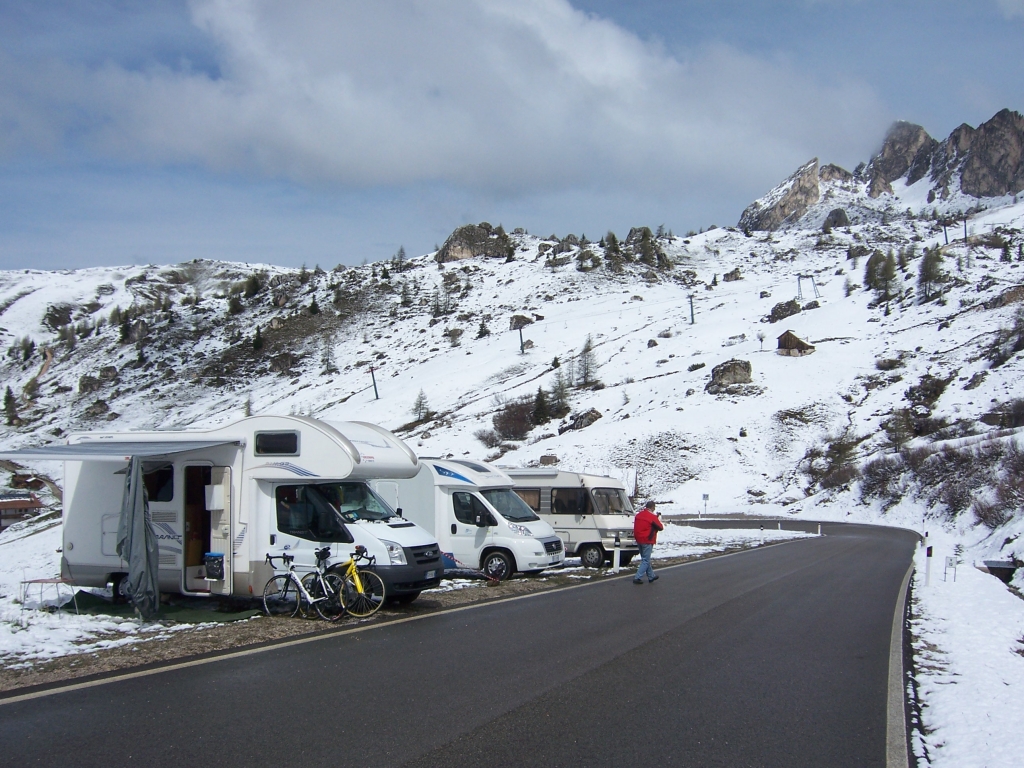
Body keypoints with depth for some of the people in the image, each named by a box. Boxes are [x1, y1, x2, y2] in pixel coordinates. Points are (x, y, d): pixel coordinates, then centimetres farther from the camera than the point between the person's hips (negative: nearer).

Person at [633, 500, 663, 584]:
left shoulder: (638, 515, 7)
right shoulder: (652, 517, -15)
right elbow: (661, 527, -8)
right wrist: (659, 518, 9)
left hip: (639, 540, 8)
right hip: (647, 541, -8)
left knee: (645, 559, 19)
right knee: (646, 560, -2)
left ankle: (651, 576, 30)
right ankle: (638, 577, -9)